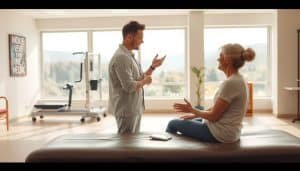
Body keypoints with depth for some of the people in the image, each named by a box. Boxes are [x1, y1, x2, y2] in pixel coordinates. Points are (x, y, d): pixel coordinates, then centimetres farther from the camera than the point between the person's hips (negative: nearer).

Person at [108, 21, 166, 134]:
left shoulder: (129, 56, 11)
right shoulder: (121, 57, -21)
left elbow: (140, 78, 15)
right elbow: (129, 86, -26)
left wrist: (153, 67, 3)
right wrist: (145, 81, -10)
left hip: (134, 109, 10)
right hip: (127, 110, -10)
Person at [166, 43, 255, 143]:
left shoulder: (231, 83, -26)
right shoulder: (237, 79, 5)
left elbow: (213, 116, -21)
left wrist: (192, 110, -6)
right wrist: (195, 115, 10)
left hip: (220, 133, -9)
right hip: (228, 130, 9)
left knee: (173, 124, 3)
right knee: (188, 121, 26)